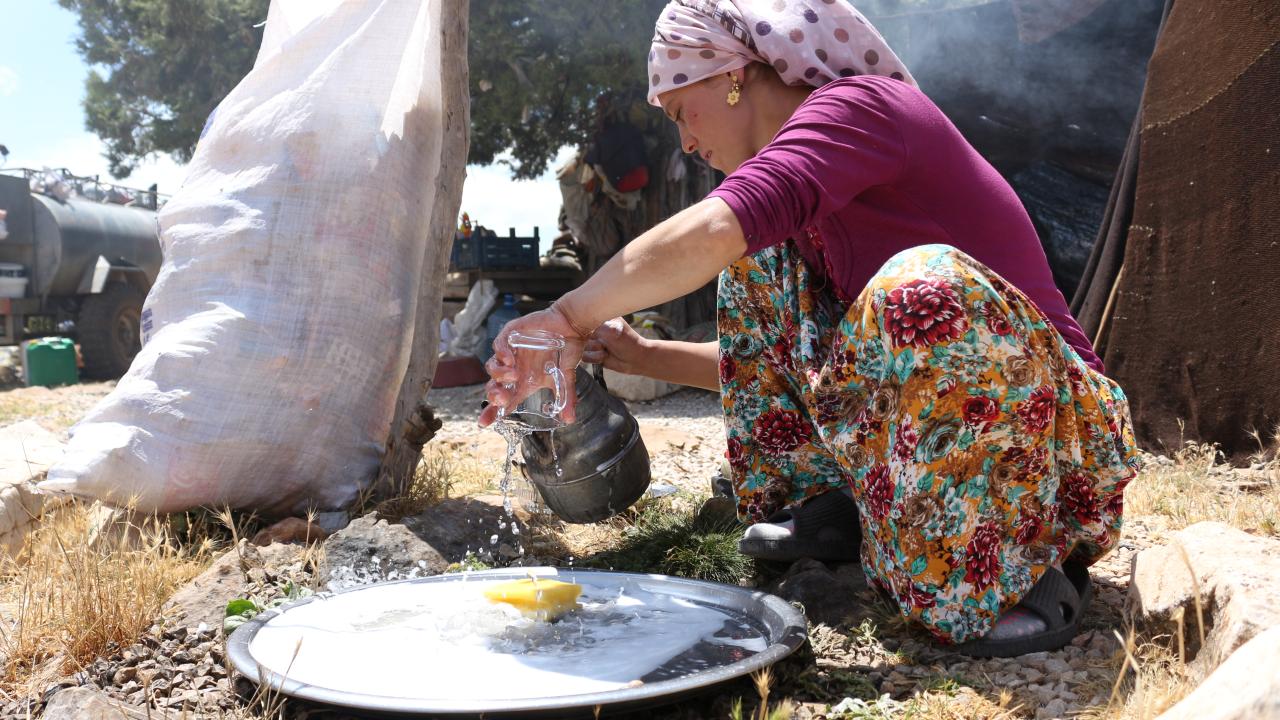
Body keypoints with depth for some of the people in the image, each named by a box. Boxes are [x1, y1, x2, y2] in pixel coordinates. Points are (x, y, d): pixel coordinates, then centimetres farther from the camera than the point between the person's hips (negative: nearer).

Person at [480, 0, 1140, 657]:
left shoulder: (861, 103, -14)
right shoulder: (817, 208, 13)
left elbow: (713, 231, -32)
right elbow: (772, 360, 20)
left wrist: (568, 317, -25)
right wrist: (644, 357, 11)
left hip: (1053, 428, -8)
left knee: (925, 284, -38)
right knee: (762, 255, 5)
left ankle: (1016, 571, -18)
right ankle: (835, 504, 4)